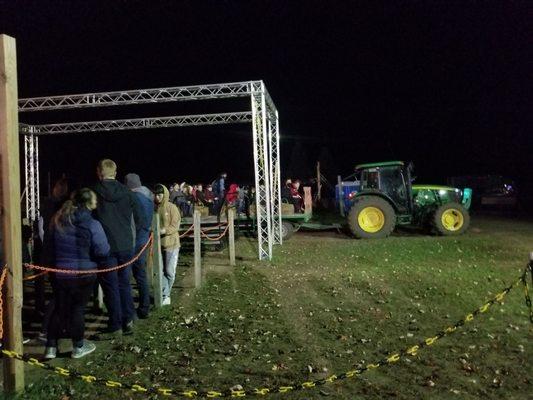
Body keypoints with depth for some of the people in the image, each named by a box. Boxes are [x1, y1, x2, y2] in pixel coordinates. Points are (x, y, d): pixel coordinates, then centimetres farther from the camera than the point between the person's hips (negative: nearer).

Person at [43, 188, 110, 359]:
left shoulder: (57, 221, 1)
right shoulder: (92, 224, -16)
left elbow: (49, 246, 10)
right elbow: (103, 251, -17)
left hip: (60, 273, 4)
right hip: (83, 274, -4)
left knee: (59, 309, 15)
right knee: (78, 309, 9)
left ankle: (51, 347, 19)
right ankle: (78, 347, 21)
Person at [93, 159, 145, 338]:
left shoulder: (94, 192, -6)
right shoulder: (127, 193, 3)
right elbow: (139, 220, 4)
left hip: (105, 246, -3)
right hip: (126, 246, 3)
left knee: (110, 286, 3)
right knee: (124, 283, 15)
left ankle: (115, 326, 8)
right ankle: (128, 321, 19)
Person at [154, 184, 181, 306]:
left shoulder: (172, 208, -7)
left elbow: (175, 226, -11)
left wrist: (163, 231, -25)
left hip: (171, 244, -4)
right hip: (158, 244, 4)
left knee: (169, 271, 3)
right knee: (160, 271, 3)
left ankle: (165, 295, 19)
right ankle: (165, 296, 10)